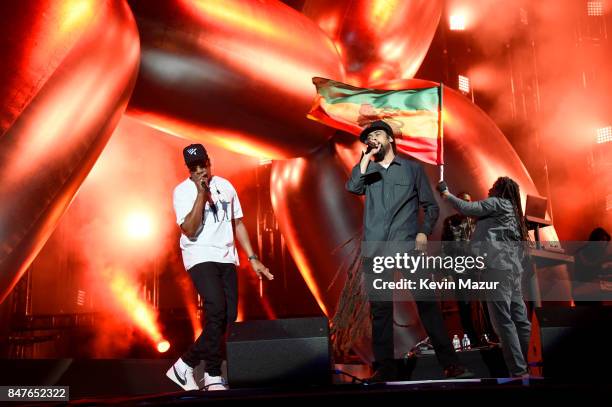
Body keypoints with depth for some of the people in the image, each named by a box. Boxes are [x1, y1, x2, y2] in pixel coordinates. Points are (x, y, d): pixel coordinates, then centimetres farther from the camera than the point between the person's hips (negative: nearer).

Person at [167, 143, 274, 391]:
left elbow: (238, 223, 16)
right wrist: (201, 193, -18)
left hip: (226, 258, 6)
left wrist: (253, 258, 10)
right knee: (217, 310, -22)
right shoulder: (183, 191, -3)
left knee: (228, 317, 0)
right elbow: (190, 230, -14)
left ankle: (185, 365, 13)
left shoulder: (225, 186, 11)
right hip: (200, 257, -5)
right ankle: (214, 377, -11)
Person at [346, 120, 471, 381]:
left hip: (407, 245, -2)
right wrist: (367, 156, 3)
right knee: (380, 308, 0)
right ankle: (385, 368, 4)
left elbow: (431, 206, 11)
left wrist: (423, 232, -6)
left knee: (426, 302, -7)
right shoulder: (367, 171, 20)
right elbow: (352, 187, -2)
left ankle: (449, 364, -4)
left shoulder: (412, 169, 15)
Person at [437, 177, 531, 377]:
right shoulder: (513, 212, 27)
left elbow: (467, 209, -3)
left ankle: (518, 371, -14)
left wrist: (447, 194, 9)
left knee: (503, 320, -11)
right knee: (519, 319, 8)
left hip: (498, 266, -9)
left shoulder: (496, 202, 3)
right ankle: (531, 365, 10)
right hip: (513, 269, 9)